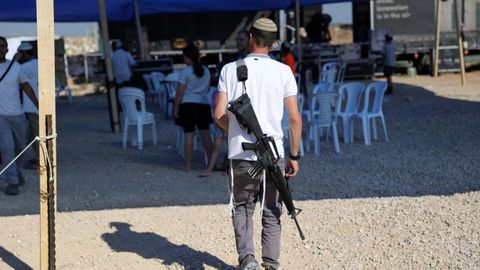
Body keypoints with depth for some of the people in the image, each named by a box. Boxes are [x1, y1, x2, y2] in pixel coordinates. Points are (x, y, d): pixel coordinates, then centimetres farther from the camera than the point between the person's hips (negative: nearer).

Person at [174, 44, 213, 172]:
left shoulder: (185, 72, -10)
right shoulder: (205, 70, 7)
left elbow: (180, 93, -11)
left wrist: (175, 108, -5)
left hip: (188, 104, -5)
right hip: (203, 104, 5)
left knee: (188, 134, -1)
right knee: (205, 132, 5)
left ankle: (188, 164, 3)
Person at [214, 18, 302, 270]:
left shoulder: (230, 69, 0)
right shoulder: (283, 71, -1)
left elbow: (219, 115, -3)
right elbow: (295, 118, -4)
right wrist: (294, 156, 5)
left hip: (240, 154, 0)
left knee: (242, 208, 16)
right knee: (271, 213, 14)